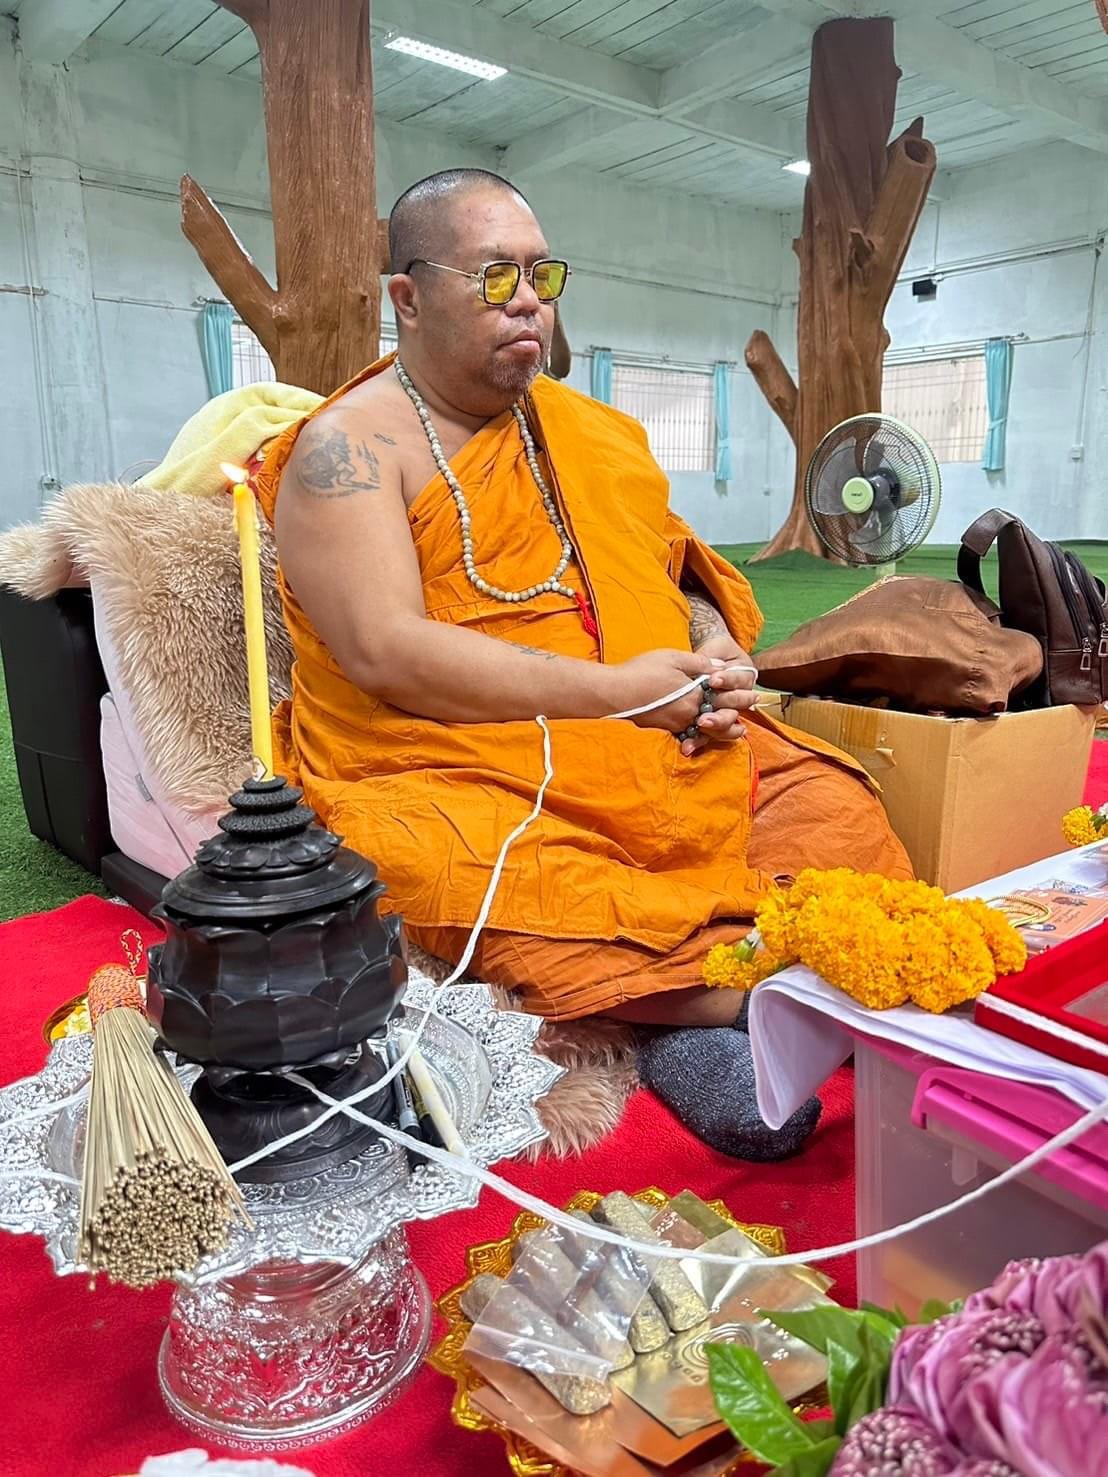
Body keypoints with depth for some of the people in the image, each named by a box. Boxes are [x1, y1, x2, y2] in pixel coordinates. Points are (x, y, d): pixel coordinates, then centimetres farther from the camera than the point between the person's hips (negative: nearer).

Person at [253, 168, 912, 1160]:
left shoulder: (591, 433, 17)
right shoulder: (347, 448, -3)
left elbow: (685, 582, 21)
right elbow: (385, 653, -16)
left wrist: (717, 656, -4)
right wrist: (613, 690, -17)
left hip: (662, 755, 6)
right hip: (443, 772, -5)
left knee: (831, 805, -13)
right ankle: (742, 989, -24)